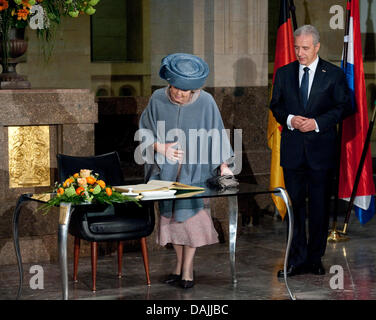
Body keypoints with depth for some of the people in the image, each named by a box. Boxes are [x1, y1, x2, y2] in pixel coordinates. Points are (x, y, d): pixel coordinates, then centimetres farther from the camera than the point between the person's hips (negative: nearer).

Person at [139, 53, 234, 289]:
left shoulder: (205, 102, -10)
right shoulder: (158, 100, -6)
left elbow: (216, 134, -4)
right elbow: (145, 130, 4)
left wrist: (223, 164, -10)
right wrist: (161, 147, -12)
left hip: (195, 170, -2)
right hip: (167, 170, 2)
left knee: (192, 214, -5)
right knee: (171, 215, 7)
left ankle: (188, 268, 7)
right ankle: (179, 263, 22)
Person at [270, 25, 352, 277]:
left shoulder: (334, 74, 0)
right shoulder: (284, 73, 8)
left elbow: (344, 107, -1)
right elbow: (275, 105, 11)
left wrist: (317, 122, -13)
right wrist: (289, 119, -9)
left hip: (322, 148, -2)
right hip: (293, 149, 2)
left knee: (320, 206, 5)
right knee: (295, 204, 3)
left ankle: (315, 258, 16)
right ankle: (297, 259, 9)